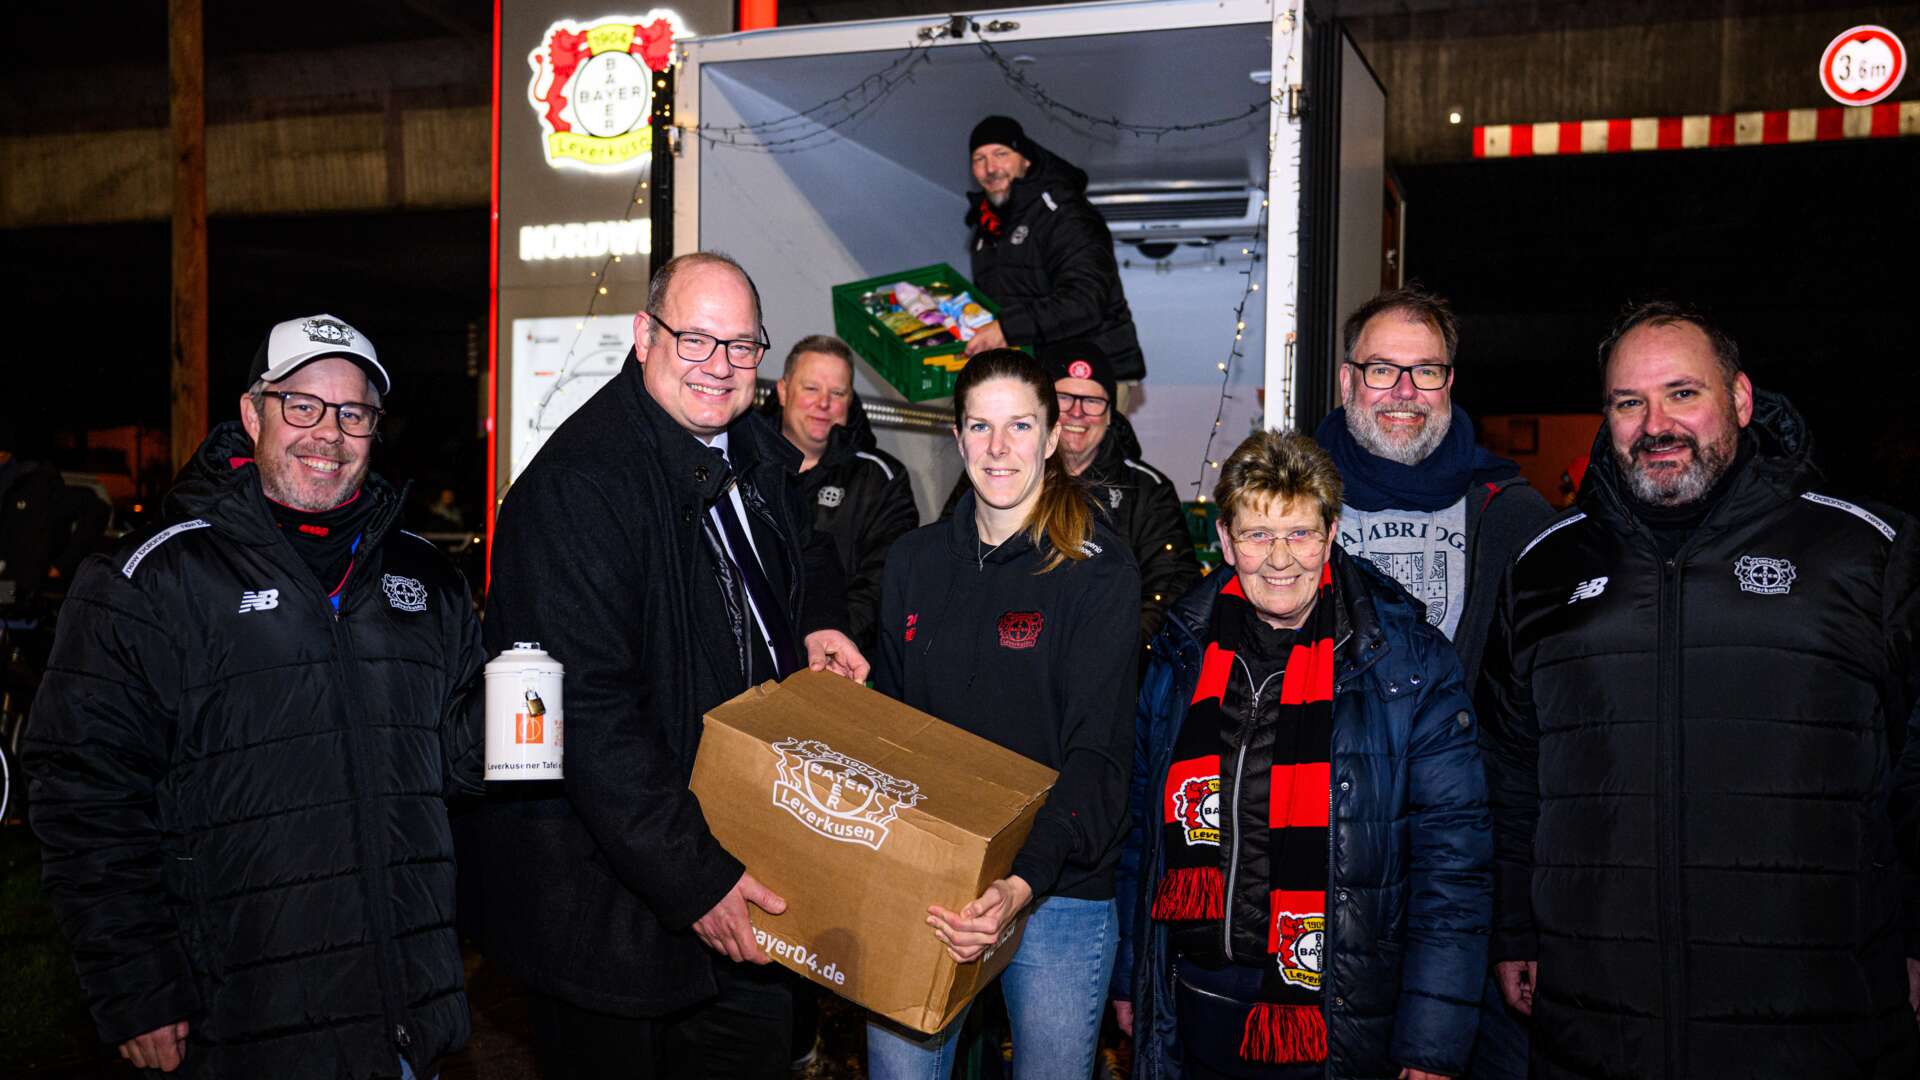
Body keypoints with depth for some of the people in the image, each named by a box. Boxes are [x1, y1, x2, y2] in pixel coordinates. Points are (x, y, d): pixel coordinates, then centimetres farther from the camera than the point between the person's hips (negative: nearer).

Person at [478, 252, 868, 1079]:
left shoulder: (751, 453, 4)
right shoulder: (578, 484, -24)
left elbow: (803, 552, 27)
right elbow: (589, 714, -29)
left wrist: (817, 621, 4)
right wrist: (693, 878, -28)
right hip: (608, 891, -8)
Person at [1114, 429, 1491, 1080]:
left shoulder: (1410, 664, -8)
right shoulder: (1181, 657, 3)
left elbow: (1452, 859, -9)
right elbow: (1142, 825, 12)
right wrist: (1128, 975, 13)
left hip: (1343, 1027, -3)